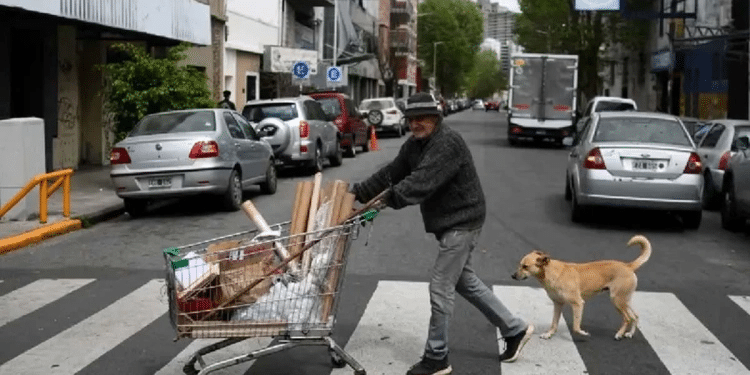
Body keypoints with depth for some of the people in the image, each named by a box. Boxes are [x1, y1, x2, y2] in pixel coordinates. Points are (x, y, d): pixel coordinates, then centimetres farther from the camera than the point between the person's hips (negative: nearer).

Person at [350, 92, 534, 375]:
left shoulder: (447, 142, -22)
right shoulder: (415, 144, 9)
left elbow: (422, 182, -33)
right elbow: (391, 172, 8)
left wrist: (390, 198, -38)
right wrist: (358, 192, 0)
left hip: (462, 222, -10)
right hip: (450, 223, 10)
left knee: (441, 288, -6)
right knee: (465, 281, 19)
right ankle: (515, 329, 31)